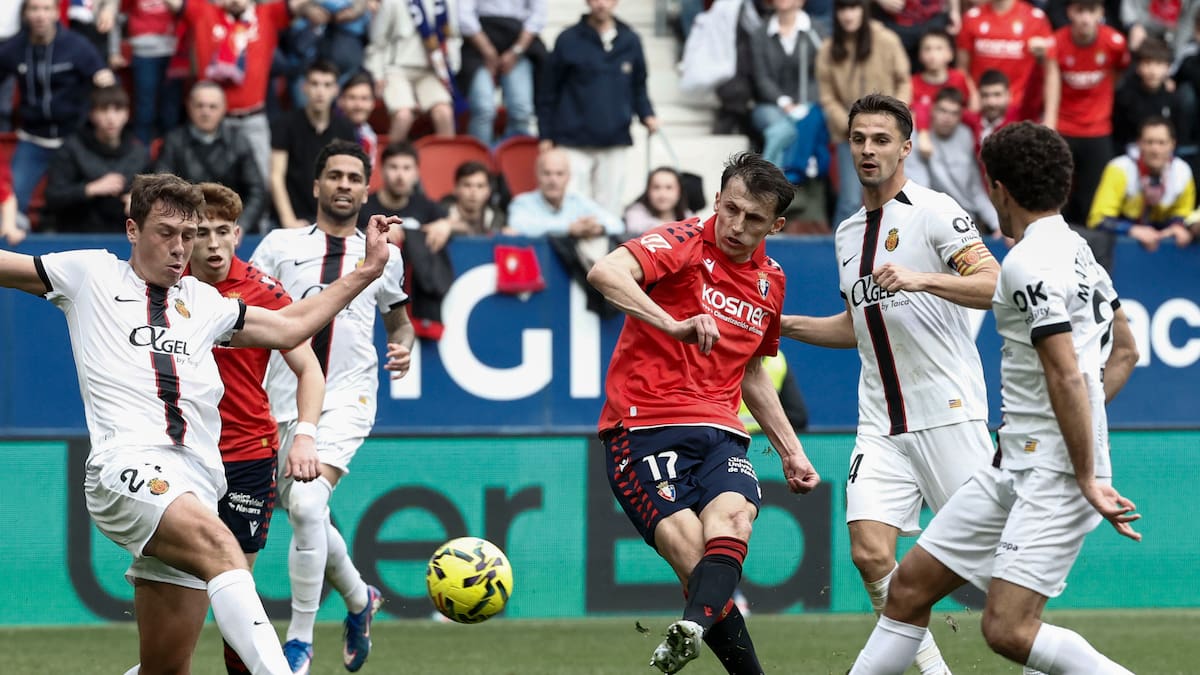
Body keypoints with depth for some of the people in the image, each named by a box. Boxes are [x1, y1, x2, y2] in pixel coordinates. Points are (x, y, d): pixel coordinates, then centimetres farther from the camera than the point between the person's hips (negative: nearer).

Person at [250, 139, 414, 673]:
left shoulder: (384, 253, 11)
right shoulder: (280, 245, 7)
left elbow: (398, 319, 25)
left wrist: (404, 346, 4)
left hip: (346, 399, -2)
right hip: (284, 403, 2)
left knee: (306, 502, -23)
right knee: (307, 521, 7)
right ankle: (359, 598, 39)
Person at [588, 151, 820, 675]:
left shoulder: (770, 282, 17)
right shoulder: (683, 244, -4)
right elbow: (604, 273, -24)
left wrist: (789, 449, 30)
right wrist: (675, 326, -35)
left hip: (719, 433, 4)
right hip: (644, 429, -4)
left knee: (731, 518, -29)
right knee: (691, 551, -23)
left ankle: (692, 631, -55)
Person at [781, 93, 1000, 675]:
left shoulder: (934, 212, -6)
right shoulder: (847, 233, 17)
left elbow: (995, 286, -17)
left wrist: (921, 278, -27)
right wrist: (784, 325, 22)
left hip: (948, 412, -6)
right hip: (881, 424, 6)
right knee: (870, 553, -9)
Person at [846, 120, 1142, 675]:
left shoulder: (1029, 262, -16)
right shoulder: (1076, 249, 15)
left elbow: (1067, 376, -23)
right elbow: (1124, 352, 24)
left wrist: (1087, 479, -21)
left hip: (1054, 476, -10)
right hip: (1015, 469, 10)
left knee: (1007, 630, -19)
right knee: (910, 586, 11)